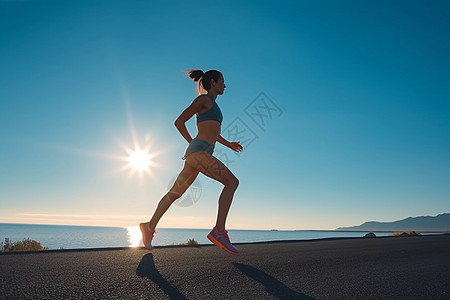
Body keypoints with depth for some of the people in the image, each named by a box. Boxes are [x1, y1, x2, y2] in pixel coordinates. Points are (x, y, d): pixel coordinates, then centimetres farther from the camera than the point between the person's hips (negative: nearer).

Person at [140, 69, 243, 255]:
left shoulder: (212, 104, 26)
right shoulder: (203, 99, 1)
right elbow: (179, 122, -2)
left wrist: (229, 144, 31)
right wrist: (192, 144, 1)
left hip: (197, 155, 9)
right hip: (199, 151, -9)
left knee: (175, 193, 12)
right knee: (232, 181, -16)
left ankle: (150, 226, 23)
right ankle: (219, 231, -20)